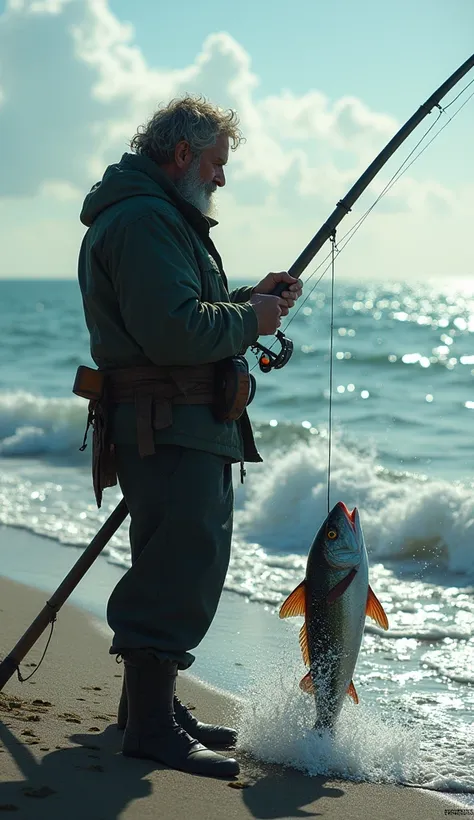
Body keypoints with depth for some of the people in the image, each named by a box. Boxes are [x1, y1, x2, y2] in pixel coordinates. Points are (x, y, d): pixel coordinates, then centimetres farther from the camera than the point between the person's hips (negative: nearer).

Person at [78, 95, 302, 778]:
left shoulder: (165, 216, 22)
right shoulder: (144, 218, -16)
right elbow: (175, 332, -25)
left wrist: (249, 297, 13)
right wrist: (250, 319, -11)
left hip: (190, 428, 12)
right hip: (169, 428, -12)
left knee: (180, 565, 17)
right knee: (180, 569, -11)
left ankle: (151, 705, 28)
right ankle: (151, 726, -5)